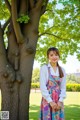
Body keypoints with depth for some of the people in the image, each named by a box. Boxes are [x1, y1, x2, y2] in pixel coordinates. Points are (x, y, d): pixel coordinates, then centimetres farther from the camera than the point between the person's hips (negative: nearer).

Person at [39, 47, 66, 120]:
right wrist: (50, 101, -13)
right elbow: (42, 86, -9)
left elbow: (63, 87, 6)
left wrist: (60, 101, -7)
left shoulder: (62, 70, 8)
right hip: (47, 99, -4)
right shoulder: (44, 68, -5)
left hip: (59, 101, 4)